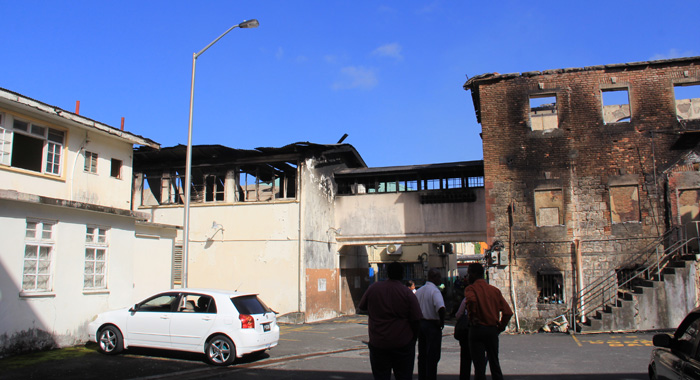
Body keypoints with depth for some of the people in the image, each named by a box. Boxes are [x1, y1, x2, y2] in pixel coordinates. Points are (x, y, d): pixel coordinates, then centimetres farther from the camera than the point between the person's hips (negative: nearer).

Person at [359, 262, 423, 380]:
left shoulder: (373, 288, -2)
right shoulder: (407, 293, -9)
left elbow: (362, 306, 13)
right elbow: (416, 320, -7)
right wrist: (413, 338, 8)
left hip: (378, 343, 2)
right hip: (403, 343, -1)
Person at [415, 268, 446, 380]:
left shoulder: (419, 291, 8)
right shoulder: (434, 291, -17)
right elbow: (440, 307, -32)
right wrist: (442, 322, -18)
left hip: (420, 324, 8)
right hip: (432, 325, -8)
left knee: (422, 355, 16)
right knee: (432, 357, 1)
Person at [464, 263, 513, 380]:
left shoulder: (471, 289, -6)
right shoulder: (495, 290, 9)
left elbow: (471, 299, -31)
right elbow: (508, 312, 3)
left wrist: (472, 317, -17)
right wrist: (500, 327, 11)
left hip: (477, 329, -5)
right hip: (493, 330, 5)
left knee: (479, 366, 1)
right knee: (494, 363, 16)